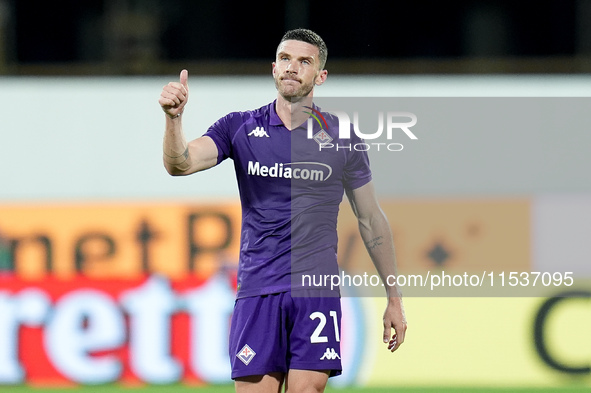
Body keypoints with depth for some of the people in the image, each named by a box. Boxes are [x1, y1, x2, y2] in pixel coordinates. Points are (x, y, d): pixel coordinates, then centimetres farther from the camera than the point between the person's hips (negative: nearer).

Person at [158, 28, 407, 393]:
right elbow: (180, 164, -7)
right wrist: (174, 117, -28)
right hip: (257, 290, 1)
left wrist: (394, 299, 12)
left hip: (317, 289, -1)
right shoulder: (240, 128, 7)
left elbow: (371, 219, 13)